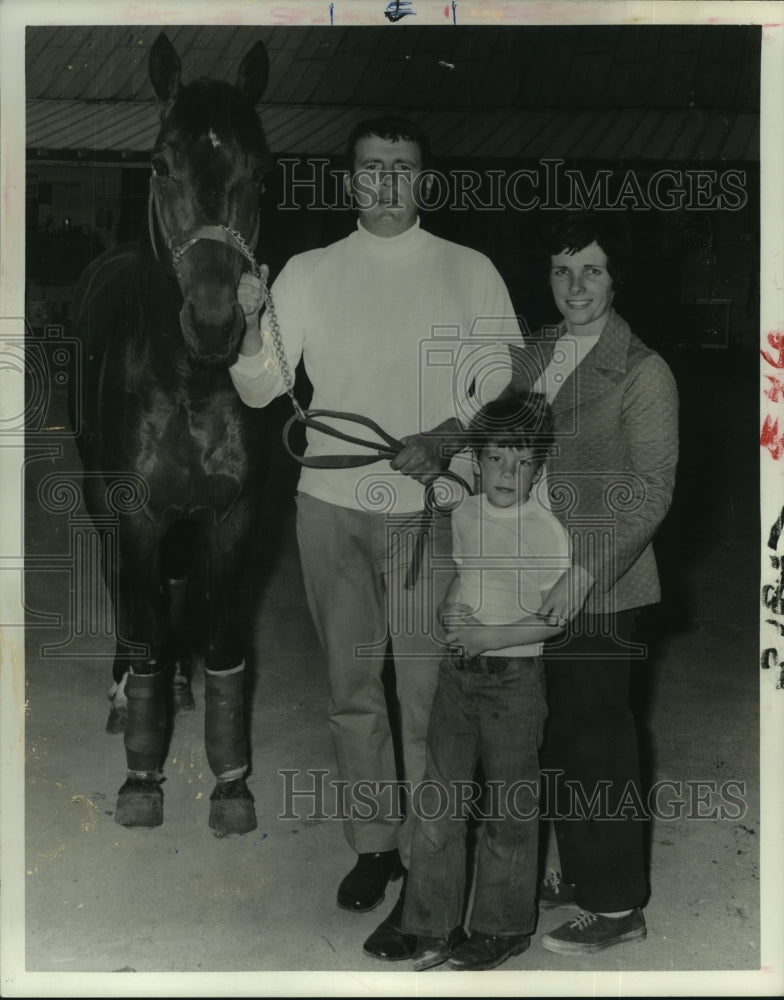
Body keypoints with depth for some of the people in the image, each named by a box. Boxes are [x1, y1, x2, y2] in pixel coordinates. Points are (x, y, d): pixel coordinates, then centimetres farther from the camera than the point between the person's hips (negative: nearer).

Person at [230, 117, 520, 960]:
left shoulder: (469, 273, 3)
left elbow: (505, 385, -1)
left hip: (426, 508, -3)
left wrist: (448, 435, -19)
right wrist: (252, 319, -13)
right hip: (329, 504, 3)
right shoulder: (308, 273, 9)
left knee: (426, 695, -5)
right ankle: (372, 843, 28)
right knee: (352, 689, 12)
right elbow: (260, 390, 5)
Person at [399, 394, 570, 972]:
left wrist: (490, 636, -20)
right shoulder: (462, 516, 4)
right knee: (439, 800, 7)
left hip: (515, 678, -5)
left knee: (510, 810, 7)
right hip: (458, 671, 5)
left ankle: (503, 929, 23)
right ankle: (438, 927, 20)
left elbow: (558, 618, -13)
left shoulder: (548, 531, -11)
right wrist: (448, 609, -2)